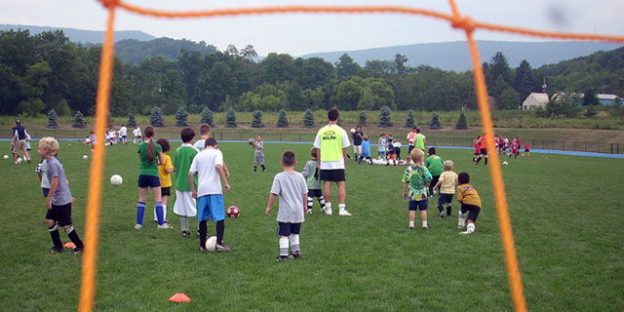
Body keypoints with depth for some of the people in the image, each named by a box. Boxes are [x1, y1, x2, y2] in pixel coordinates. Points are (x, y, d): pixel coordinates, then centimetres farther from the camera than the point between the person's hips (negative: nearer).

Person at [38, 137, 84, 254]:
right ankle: (58, 246, 22)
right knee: (49, 220, 11)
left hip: (62, 201, -9)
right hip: (57, 200, 9)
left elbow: (55, 183, -23)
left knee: (66, 225, 2)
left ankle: (80, 246, 17)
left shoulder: (53, 163, -21)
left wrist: (48, 199, -17)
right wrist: (68, 195, 21)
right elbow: (63, 181, 15)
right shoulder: (50, 162, 8)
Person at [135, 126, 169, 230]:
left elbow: (140, 159, 10)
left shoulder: (140, 146, -2)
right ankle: (161, 223, 3)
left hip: (142, 174, 3)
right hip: (153, 174, -3)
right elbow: (161, 162, 2)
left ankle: (139, 223, 11)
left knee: (142, 199, 12)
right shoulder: (157, 146, -8)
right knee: (158, 199, 4)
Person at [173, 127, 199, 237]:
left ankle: (184, 229, 13)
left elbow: (175, 168, 10)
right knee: (197, 207, 4)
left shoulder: (177, 151, 4)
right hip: (192, 184, -5)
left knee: (182, 208, 10)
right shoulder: (194, 151, -12)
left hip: (179, 183, 5)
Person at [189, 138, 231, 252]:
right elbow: (218, 166, -14)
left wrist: (193, 190, 16)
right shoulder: (217, 152, 5)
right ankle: (219, 244, -9)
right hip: (215, 189, -4)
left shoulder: (198, 155, 17)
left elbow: (190, 173, 9)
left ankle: (202, 245, 15)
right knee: (220, 217, -1)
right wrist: (226, 183, -14)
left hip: (201, 190, 5)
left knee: (203, 219, 11)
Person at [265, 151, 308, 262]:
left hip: (285, 212, -4)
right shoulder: (300, 176, 0)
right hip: (298, 211, 4)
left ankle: (283, 254, -5)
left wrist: (269, 207, 0)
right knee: (295, 232, 22)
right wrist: (305, 205, 21)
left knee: (284, 234, -1)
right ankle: (296, 249, 21)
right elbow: (305, 193, 6)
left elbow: (273, 194, -12)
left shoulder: (279, 177, -10)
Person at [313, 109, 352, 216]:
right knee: (341, 185, 3)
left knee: (326, 184, 7)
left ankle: (328, 208, 11)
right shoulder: (341, 131, -5)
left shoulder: (321, 131, 2)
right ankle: (342, 209, -1)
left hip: (325, 163, 2)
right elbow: (344, 149, -1)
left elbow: (318, 149, 5)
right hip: (338, 163, -2)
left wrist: (320, 162, 12)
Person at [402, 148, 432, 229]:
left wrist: (404, 192, 10)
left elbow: (405, 182, -1)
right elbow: (428, 180, -14)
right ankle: (424, 224, 12)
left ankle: (411, 224, 8)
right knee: (423, 209, 7)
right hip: (422, 194, -1)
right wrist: (425, 185, 8)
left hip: (412, 194, 1)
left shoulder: (408, 169, -5)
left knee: (412, 210, 7)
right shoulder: (424, 169, -12)